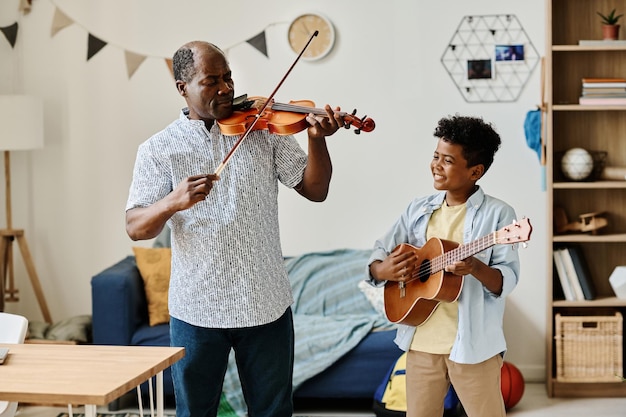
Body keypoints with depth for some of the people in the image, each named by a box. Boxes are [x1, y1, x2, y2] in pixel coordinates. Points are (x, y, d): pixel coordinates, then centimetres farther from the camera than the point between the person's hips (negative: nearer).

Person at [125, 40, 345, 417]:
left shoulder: (265, 129, 2)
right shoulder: (159, 149, -1)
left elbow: (315, 190, -1)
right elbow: (136, 228, -7)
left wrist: (317, 139, -19)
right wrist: (173, 202, -28)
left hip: (266, 304, 1)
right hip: (197, 310, -1)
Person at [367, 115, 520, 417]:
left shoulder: (497, 214, -6)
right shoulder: (418, 209, 8)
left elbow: (507, 280, -11)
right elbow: (377, 256, 11)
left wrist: (476, 268, -31)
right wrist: (383, 270, -11)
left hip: (473, 343, -4)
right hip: (422, 341, 5)